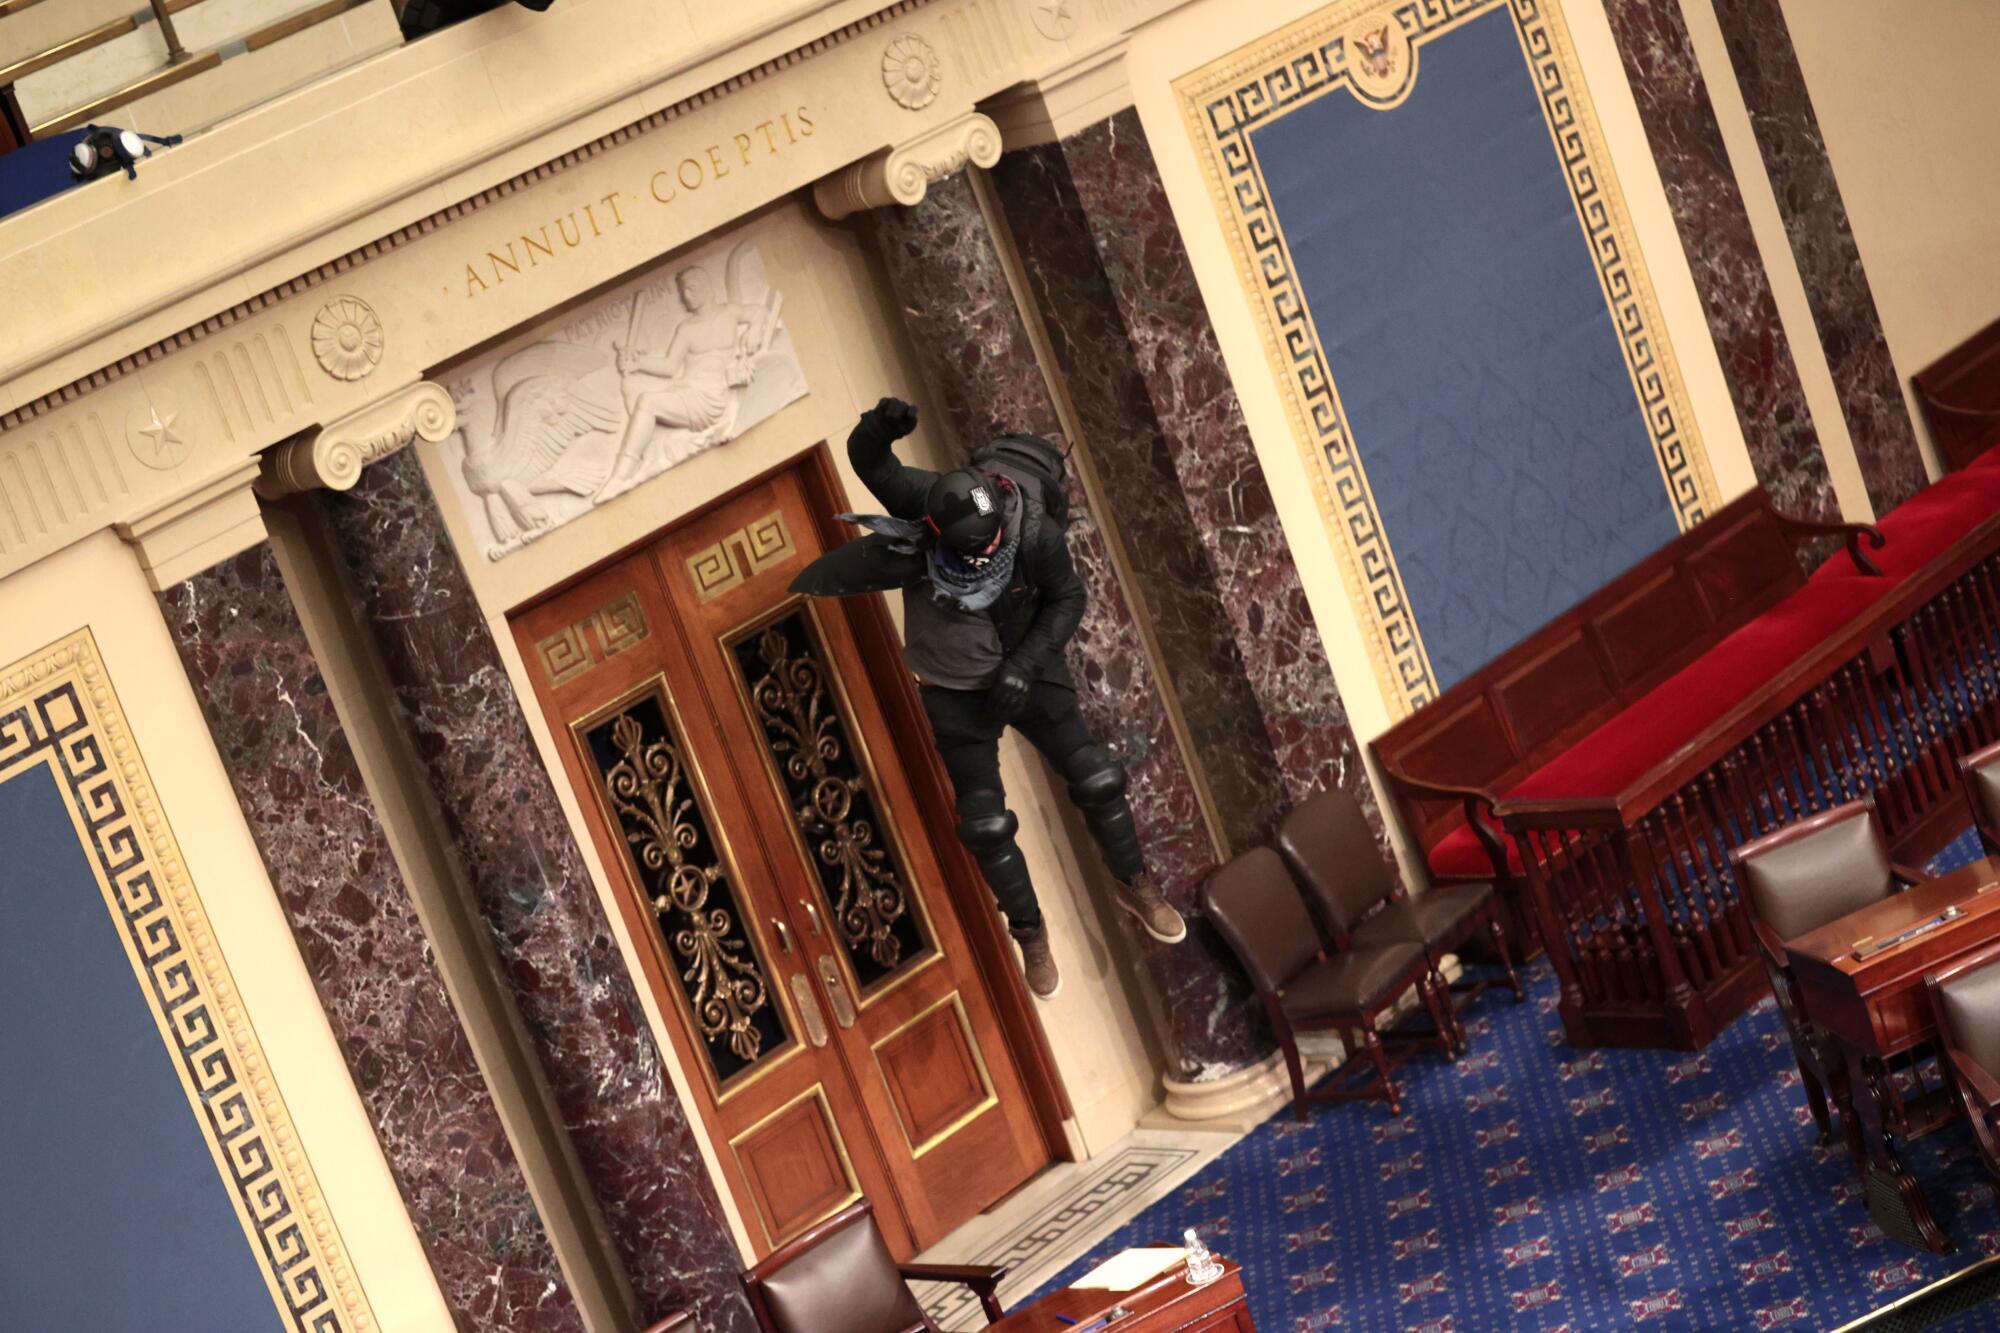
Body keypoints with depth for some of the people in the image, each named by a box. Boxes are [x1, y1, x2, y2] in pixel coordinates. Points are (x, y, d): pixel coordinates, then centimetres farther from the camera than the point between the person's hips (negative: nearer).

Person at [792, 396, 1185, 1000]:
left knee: (1095, 779, 1)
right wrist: (879, 425, -42)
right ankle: (1030, 933, 24)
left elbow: (1067, 599, -12)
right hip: (955, 692, 0)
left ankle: (1134, 885, 29)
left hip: (1026, 669, 0)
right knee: (986, 823, 1)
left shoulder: (1035, 531, -29)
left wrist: (1025, 665, -24)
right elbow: (870, 462, -18)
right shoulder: (925, 499, -29)